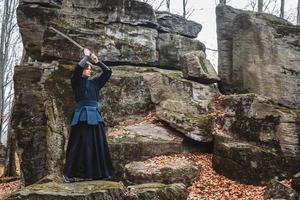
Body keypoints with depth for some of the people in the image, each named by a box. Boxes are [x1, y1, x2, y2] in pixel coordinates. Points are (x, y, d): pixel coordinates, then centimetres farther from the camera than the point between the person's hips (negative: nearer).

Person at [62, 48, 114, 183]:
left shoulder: (95, 82, 17)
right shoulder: (76, 82, 3)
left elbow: (108, 72, 14)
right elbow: (77, 69, -16)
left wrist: (96, 61, 7)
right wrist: (86, 57, -8)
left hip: (95, 116, 5)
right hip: (82, 117, -5)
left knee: (98, 144, 4)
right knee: (79, 145, -6)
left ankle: (99, 172, 11)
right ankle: (68, 173, -1)